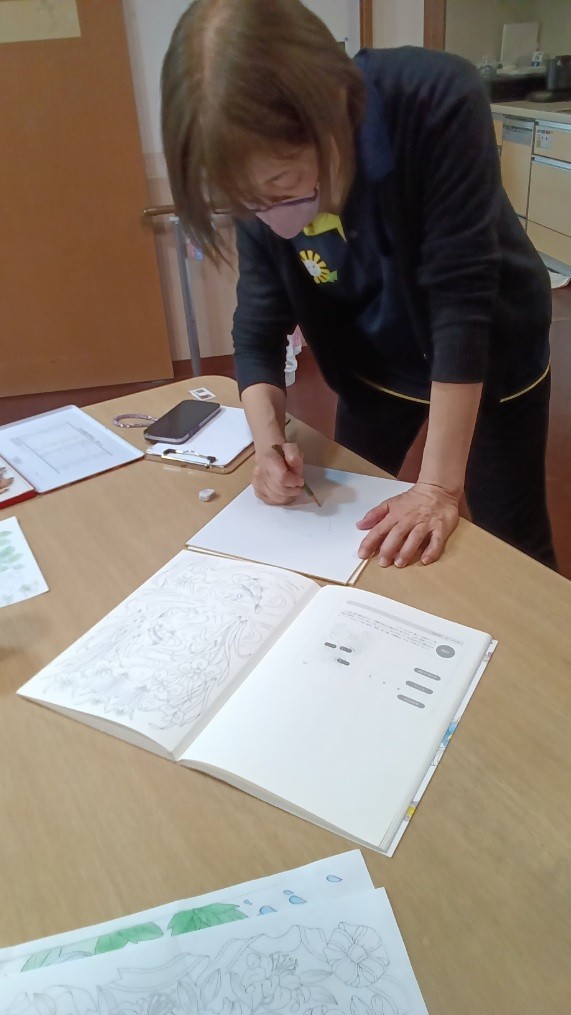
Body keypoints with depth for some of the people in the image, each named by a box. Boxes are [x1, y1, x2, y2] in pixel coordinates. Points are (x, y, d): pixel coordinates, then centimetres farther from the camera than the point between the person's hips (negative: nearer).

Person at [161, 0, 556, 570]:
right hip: (375, 371, 4)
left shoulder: (439, 104, -32)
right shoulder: (260, 180, -19)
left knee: (513, 547, 9)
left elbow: (459, 298, -34)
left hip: (490, 363, -3)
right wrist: (269, 443, -31)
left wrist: (440, 485, -34)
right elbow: (258, 328, -13)